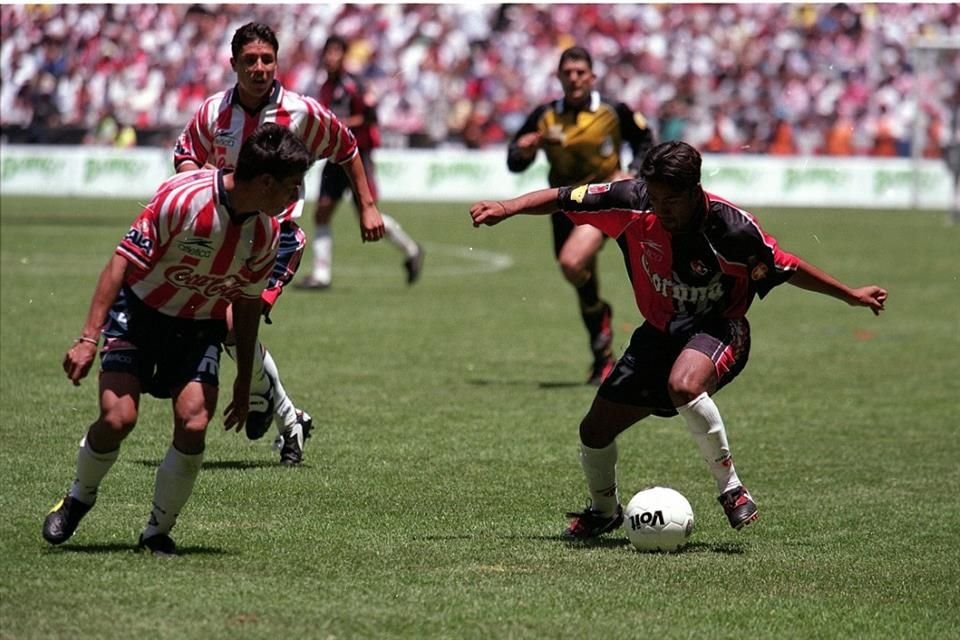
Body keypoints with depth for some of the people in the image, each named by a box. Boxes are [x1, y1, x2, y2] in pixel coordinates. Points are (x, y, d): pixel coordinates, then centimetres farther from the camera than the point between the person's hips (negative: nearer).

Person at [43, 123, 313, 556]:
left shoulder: (266, 233, -9)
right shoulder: (182, 198, -26)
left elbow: (246, 304, 7)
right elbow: (122, 263, -21)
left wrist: (244, 381, 11)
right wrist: (88, 339, -26)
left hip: (200, 327, 4)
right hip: (140, 311, -4)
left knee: (193, 425, -17)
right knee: (118, 418, -18)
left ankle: (158, 532, 3)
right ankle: (79, 497, 14)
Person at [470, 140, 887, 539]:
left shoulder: (731, 228, -26)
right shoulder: (633, 203, -18)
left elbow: (787, 269, -11)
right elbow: (563, 199, -7)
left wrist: (851, 295, -3)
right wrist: (507, 208, -20)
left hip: (717, 330, -5)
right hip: (660, 331, 5)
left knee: (684, 385, -40)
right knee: (595, 431, 6)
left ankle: (731, 488, -22)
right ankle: (604, 511, 38)